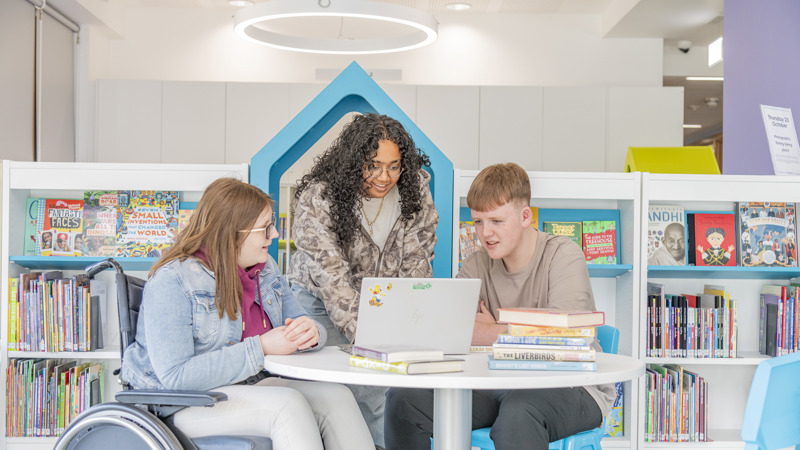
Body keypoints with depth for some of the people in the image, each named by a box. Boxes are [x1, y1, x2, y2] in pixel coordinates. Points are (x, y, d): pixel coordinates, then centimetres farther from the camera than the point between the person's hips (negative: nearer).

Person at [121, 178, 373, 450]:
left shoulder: (265, 268, 8)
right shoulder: (172, 281, -17)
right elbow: (175, 376, -23)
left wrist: (310, 333, -13)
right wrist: (261, 347, -27)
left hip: (252, 385, 7)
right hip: (186, 403, -7)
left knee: (337, 397, -18)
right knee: (287, 403, -31)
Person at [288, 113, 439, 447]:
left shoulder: (415, 189, -12)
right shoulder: (318, 197, -23)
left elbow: (415, 263, -8)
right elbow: (331, 275, -28)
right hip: (321, 300, -2)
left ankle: (378, 443, 9)